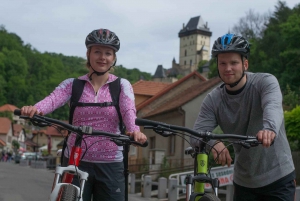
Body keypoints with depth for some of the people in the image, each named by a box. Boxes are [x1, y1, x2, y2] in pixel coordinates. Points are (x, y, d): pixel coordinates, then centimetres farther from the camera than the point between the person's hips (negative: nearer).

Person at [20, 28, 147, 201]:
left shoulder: (122, 85, 3)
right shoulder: (72, 84, 4)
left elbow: (128, 109, -15)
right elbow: (53, 99, -15)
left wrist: (134, 129, -37)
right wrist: (36, 108, -38)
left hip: (110, 164, 0)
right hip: (76, 161, 1)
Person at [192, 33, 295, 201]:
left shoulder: (265, 82, -11)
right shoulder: (213, 100, -3)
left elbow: (273, 107, -33)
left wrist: (270, 129, -56)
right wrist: (213, 142, -38)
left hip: (278, 179, -3)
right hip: (244, 182, 3)